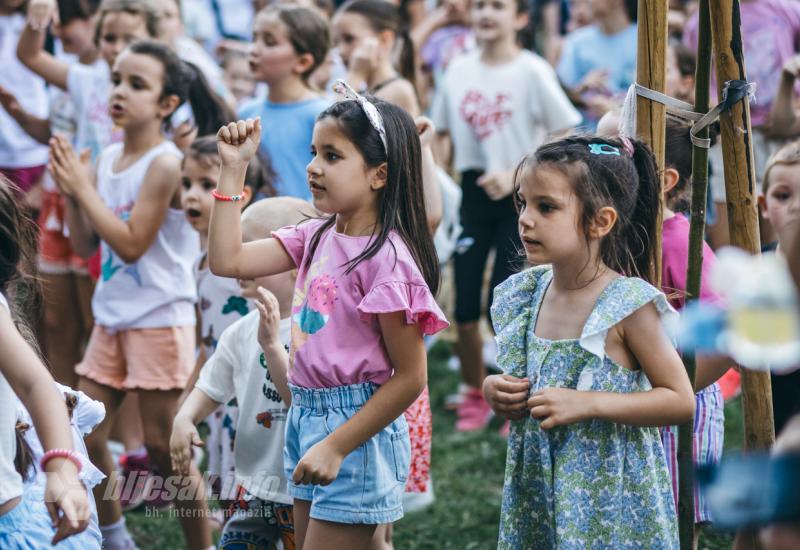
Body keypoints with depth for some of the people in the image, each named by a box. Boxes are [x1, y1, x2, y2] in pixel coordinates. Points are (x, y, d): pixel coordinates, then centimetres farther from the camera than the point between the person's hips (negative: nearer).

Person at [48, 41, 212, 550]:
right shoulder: (107, 158, 6)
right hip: (113, 316, 8)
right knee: (85, 435, 10)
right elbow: (87, 244, 11)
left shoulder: (165, 163, -16)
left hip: (160, 319, -7)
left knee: (163, 445, -1)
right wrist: (70, 192, -4)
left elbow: (131, 244, -21)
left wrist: (85, 188, -16)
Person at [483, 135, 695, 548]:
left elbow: (681, 401, -14)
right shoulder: (524, 297, 3)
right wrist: (494, 390, -5)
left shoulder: (628, 305, -15)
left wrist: (586, 404, -22)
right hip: (537, 492, 6)